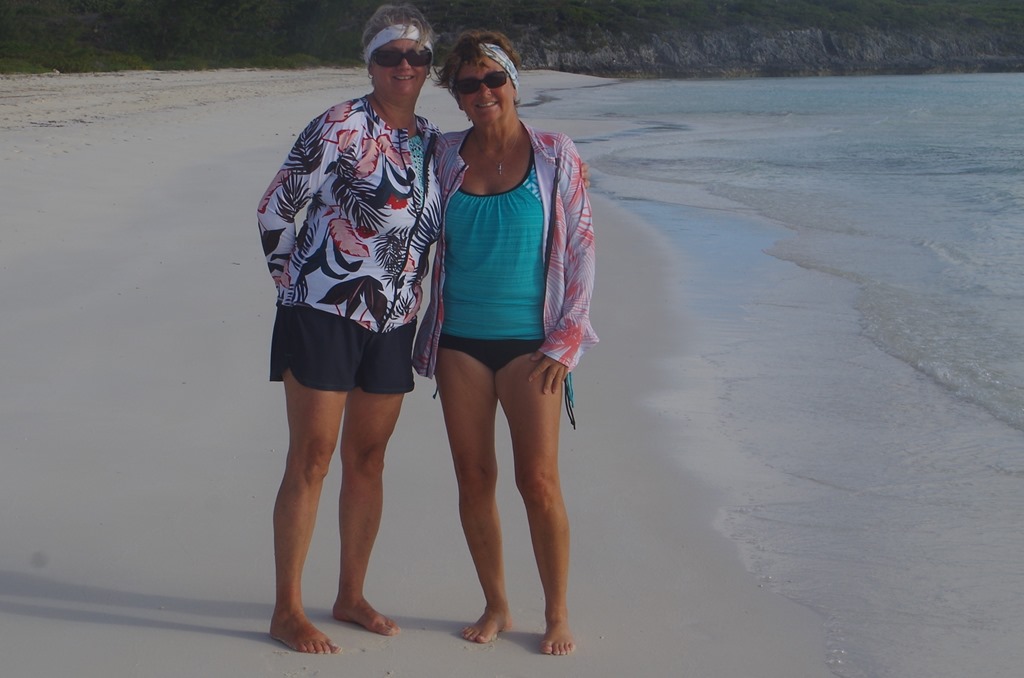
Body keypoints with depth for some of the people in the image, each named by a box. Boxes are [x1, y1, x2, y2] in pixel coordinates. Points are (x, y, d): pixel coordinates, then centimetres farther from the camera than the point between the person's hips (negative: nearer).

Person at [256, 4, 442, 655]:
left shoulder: (433, 141, 11)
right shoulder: (340, 127, -10)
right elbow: (275, 208, -5)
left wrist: (427, 306, 15)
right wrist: (292, 282, -2)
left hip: (393, 323, 6)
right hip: (323, 313, -6)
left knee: (368, 460, 12)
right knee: (310, 461, -3)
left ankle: (352, 596, 26)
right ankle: (287, 610, 8)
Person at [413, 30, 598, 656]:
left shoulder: (555, 156, -2)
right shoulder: (445, 156, 6)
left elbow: (581, 248, -2)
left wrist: (564, 342, -7)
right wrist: (427, 334, 7)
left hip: (530, 340, -3)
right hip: (460, 339, 3)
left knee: (538, 480, -4)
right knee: (473, 478, 6)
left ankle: (558, 615, 12)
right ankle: (496, 607, 21)